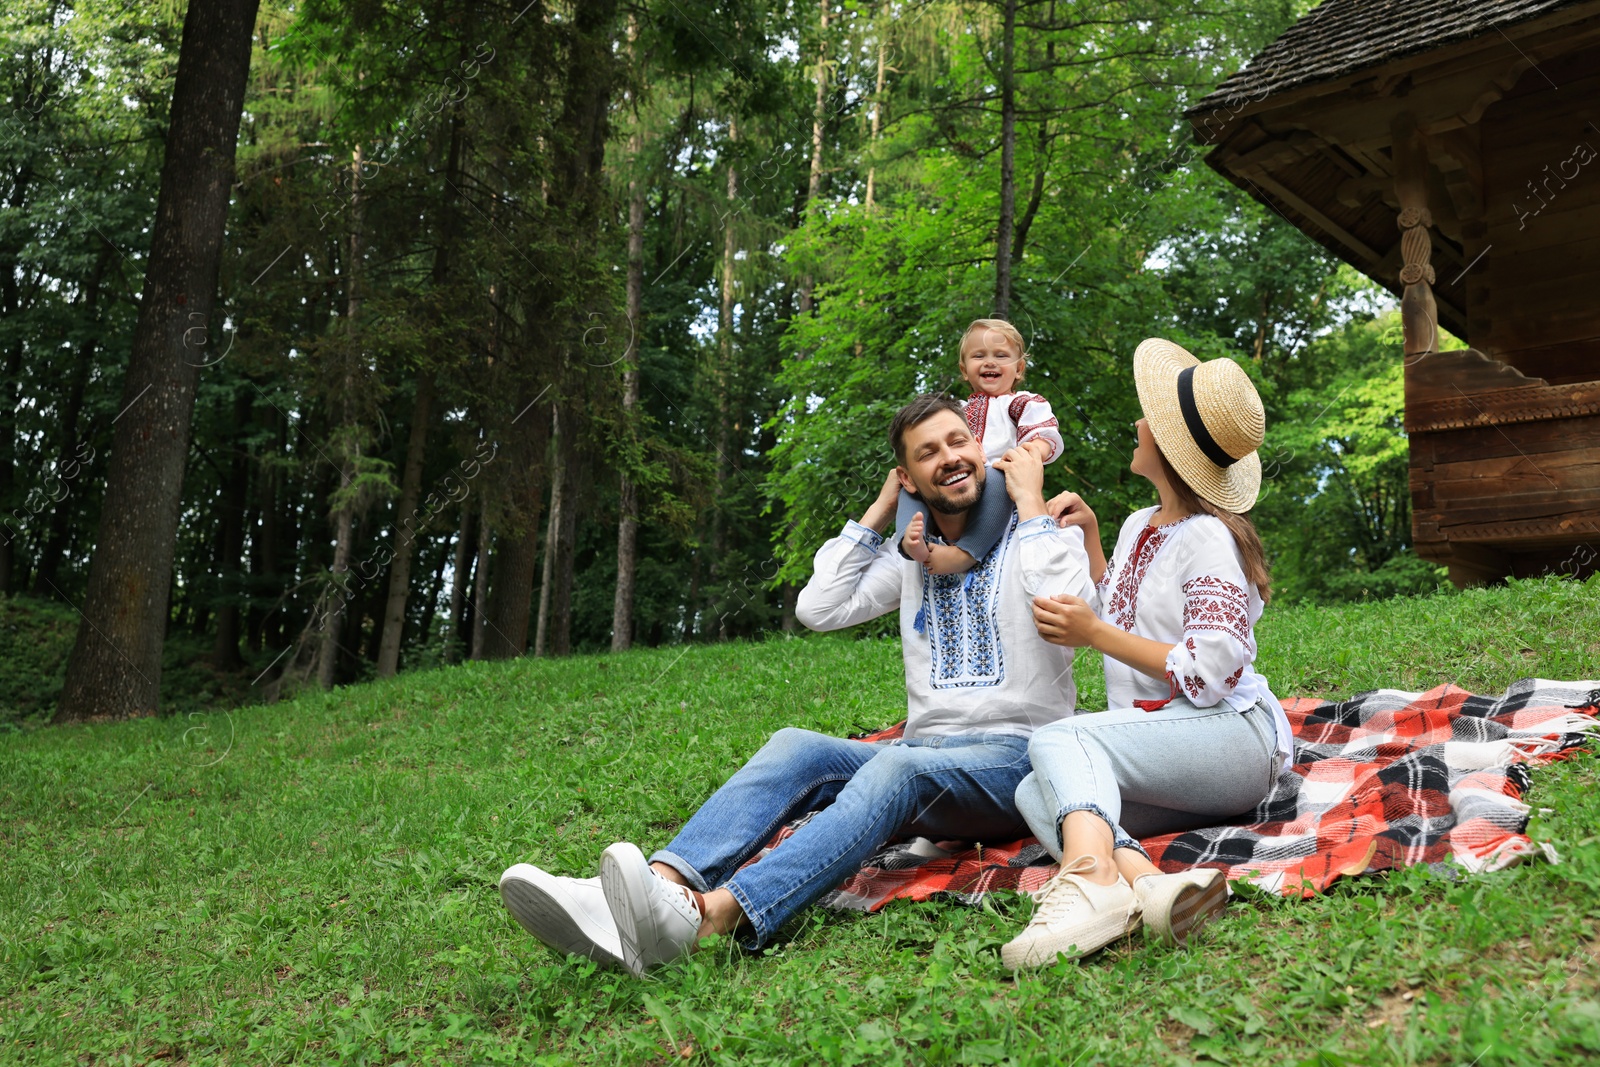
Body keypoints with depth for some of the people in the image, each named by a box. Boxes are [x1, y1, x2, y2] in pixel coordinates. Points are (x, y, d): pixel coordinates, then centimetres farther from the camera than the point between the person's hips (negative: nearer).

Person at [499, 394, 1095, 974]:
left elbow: (1067, 612, -14)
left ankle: (708, 917, -59)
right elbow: (819, 609, 10)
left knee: (897, 767, -37)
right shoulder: (912, 560, 23)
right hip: (924, 749, 5)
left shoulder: (1036, 536, 8)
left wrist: (1030, 501, -5)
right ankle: (663, 884, -48)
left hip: (1015, 758, -5)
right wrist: (879, 510, 14)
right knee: (795, 748, -23)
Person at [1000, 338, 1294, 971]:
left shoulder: (1208, 538, -7)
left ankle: (1091, 881, -60)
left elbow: (1210, 674, -15)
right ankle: (1144, 882, -49)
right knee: (1034, 793, -22)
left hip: (1232, 735, -8)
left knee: (1060, 740, -33)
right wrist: (1088, 535, 25)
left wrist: (1094, 634, -13)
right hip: (1154, 741, 8)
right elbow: (1115, 617, 35)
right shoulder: (1139, 526, 20)